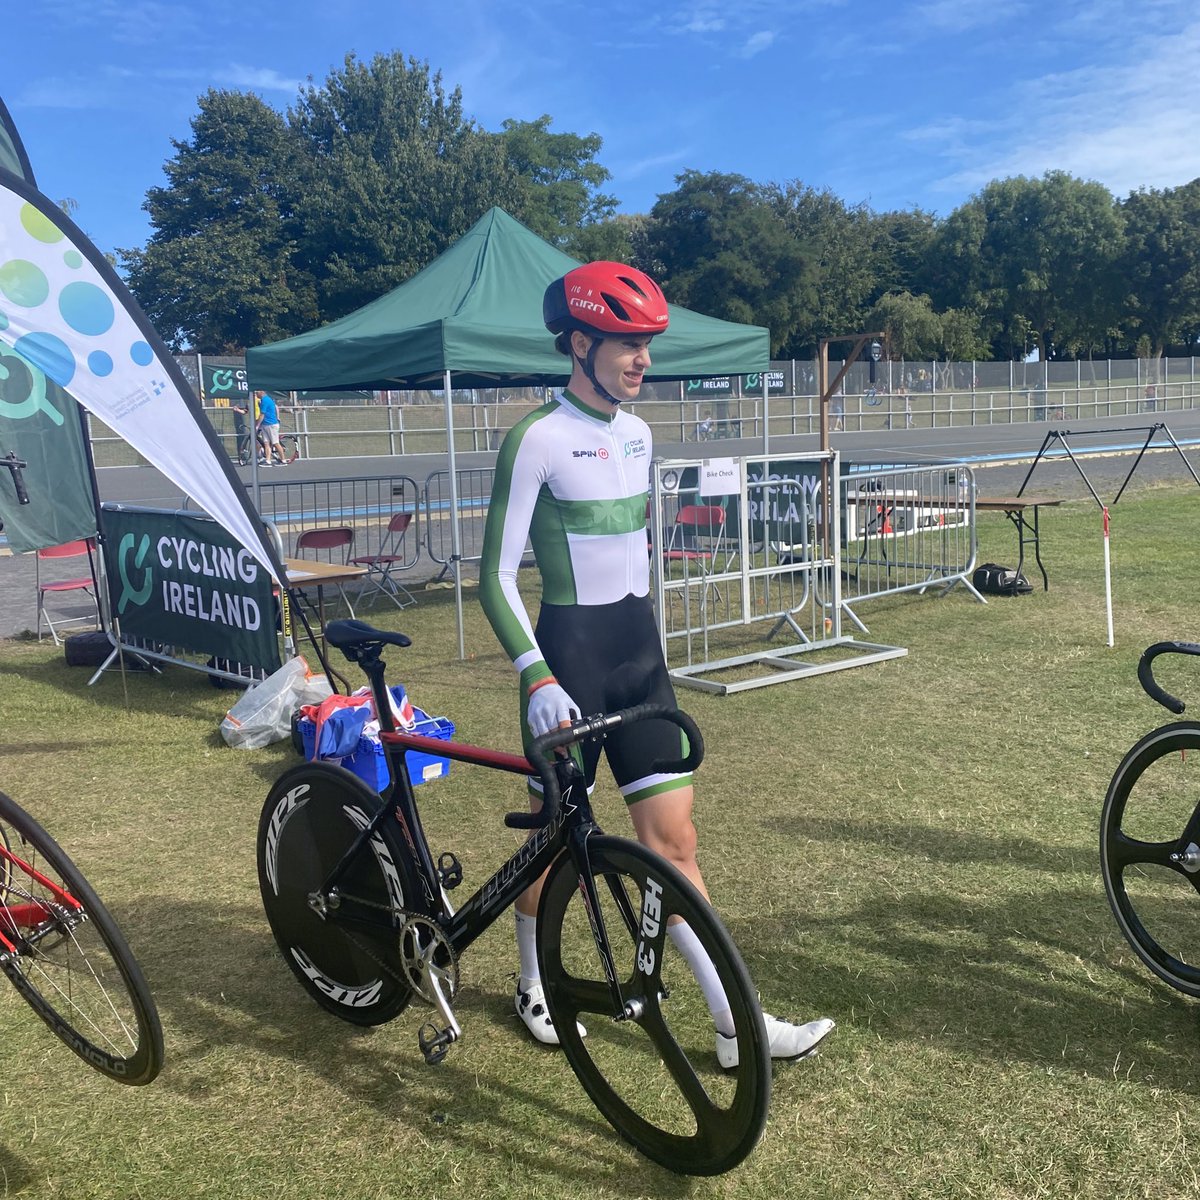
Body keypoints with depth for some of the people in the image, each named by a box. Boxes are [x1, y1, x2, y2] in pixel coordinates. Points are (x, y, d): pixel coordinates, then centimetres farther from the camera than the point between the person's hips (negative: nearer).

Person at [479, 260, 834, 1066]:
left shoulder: (637, 435, 10)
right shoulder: (538, 439, -12)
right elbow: (497, 576, -14)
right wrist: (536, 677, -24)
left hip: (640, 655, 6)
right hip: (570, 656, -6)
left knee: (674, 840, 6)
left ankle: (737, 1023, 11)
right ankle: (534, 985, 36)